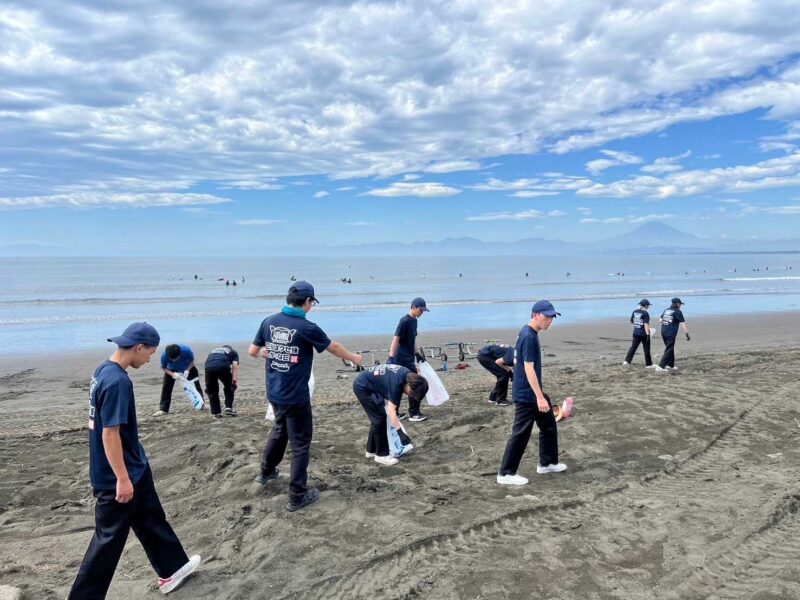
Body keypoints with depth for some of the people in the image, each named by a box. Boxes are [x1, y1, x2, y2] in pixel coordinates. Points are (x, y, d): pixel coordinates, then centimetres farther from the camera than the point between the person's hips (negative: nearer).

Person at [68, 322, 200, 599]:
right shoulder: (117, 381, -27)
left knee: (152, 520, 22)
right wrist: (122, 479, -21)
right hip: (116, 478, -10)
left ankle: (172, 569, 37)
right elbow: (110, 433, -27)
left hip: (135, 469, 10)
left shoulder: (104, 370, 3)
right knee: (109, 539, 6)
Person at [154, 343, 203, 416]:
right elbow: (163, 368, -20)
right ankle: (163, 409, -3)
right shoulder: (164, 355, -37)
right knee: (166, 387, -9)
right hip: (172, 370, 0)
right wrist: (172, 374, -37)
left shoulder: (186, 350, -40)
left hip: (188, 368, 0)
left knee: (196, 385, 0)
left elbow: (192, 361, -19)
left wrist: (187, 370, -35)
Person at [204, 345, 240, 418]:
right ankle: (229, 408, 21)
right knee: (229, 387, 25)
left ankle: (216, 413, 22)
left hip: (209, 366, 2)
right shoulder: (233, 352, 32)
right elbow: (235, 366, 15)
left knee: (212, 391, 20)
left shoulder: (214, 350, 42)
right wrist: (235, 380, 9)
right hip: (223, 366, -2)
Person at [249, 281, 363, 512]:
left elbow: (252, 351, 5)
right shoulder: (307, 327, -18)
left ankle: (266, 471, 49)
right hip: (295, 397, -6)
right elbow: (334, 348, -3)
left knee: (280, 429, 30)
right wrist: (354, 358, 15)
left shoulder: (269, 322, -3)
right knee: (300, 443, 7)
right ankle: (297, 496, 13)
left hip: (274, 393, 6)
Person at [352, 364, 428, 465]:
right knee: (380, 418, -9)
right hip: (362, 386, -9)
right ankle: (381, 454, 0)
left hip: (370, 384, 9)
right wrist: (400, 433, -31)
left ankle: (371, 450, 23)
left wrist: (387, 401, 4)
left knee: (377, 418, 12)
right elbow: (391, 410, -30)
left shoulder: (408, 374, -5)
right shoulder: (396, 383, -31)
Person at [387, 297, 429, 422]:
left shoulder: (414, 321, 12)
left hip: (408, 359, 9)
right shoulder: (405, 321, -16)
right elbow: (396, 339, -20)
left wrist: (417, 354, 24)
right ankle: (413, 413, 4)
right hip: (404, 359, -9)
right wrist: (391, 358, -25)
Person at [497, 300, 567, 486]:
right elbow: (528, 368, -25)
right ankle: (506, 474, 6)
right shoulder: (528, 336, -21)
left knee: (549, 425, 19)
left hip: (532, 393, 10)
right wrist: (540, 397, -26)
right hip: (526, 395, -10)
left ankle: (547, 463, 34)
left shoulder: (529, 333, 10)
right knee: (521, 433, -3)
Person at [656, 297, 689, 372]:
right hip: (671, 334, -7)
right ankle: (660, 367, -12)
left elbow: (660, 320, 17)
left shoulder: (666, 310, 13)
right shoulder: (678, 312, -7)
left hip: (663, 332, 7)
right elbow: (682, 323, -13)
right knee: (668, 350, -5)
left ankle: (670, 365, 27)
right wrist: (687, 334, -15)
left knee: (670, 349, 21)